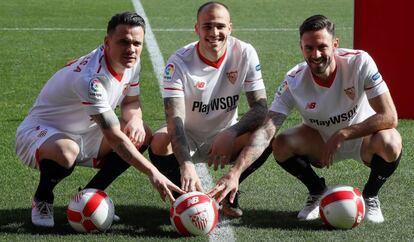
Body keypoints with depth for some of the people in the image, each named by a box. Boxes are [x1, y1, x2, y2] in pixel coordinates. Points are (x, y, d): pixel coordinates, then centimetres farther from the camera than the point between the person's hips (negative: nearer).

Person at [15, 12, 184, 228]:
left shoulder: (131, 63, -7)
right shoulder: (90, 79, -34)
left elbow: (131, 102, 10)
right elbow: (114, 138, -36)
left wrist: (135, 120, -16)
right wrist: (153, 173, -39)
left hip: (84, 136, 9)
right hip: (40, 131, -8)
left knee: (143, 135, -7)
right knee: (65, 151, -42)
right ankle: (42, 200, -8)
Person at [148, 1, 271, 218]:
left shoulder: (245, 54, -15)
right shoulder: (179, 62, -22)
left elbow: (260, 108, -15)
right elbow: (175, 119, -32)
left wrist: (231, 133, -35)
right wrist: (186, 165, -49)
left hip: (224, 137, 2)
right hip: (187, 140, -2)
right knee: (160, 142, -35)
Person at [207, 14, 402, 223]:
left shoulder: (359, 63, -27)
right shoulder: (294, 81, -23)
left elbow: (389, 117, -28)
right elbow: (266, 130, -31)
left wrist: (342, 135, -32)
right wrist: (235, 172, -44)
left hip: (363, 138, -2)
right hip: (321, 142, 2)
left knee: (389, 143, -35)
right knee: (280, 145, -26)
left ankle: (370, 196, -2)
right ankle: (318, 192, 5)